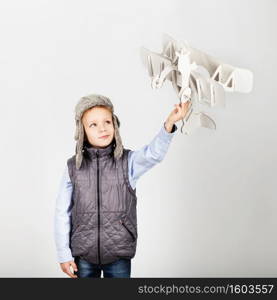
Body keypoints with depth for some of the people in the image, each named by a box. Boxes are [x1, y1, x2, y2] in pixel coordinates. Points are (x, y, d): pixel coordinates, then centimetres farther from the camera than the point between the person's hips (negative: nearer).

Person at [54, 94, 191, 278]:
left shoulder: (128, 161, -6)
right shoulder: (73, 167, -4)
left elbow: (154, 153, -28)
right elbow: (62, 213, 1)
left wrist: (169, 124, -45)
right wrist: (64, 254, 1)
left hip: (119, 254, 0)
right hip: (83, 255, 1)